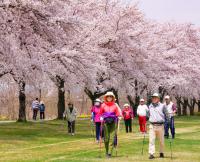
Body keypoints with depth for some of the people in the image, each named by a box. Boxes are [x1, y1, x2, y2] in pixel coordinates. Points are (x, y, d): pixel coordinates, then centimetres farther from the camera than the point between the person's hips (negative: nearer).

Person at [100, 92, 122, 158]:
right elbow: (101, 113, 14)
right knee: (106, 137, 0)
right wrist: (101, 118, -1)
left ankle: (110, 152, -6)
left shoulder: (115, 105, 4)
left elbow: (118, 113, 11)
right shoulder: (103, 105, 5)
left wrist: (119, 117, -5)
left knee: (112, 137, -8)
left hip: (113, 122, 0)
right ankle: (107, 151, 20)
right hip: (106, 122, 0)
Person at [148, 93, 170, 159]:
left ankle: (161, 153, 23)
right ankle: (151, 154, -9)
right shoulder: (150, 106, 13)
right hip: (152, 126, 2)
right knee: (151, 140, -8)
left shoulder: (162, 106, 3)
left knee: (161, 141, 8)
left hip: (160, 126, -2)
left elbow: (166, 115, 4)